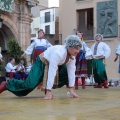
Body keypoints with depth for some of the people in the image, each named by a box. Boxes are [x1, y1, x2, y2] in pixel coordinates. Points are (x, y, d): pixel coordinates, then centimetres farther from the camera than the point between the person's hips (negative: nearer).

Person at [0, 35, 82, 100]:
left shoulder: (72, 55, -15)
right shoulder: (58, 53, -38)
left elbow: (71, 72, -15)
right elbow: (52, 72, -44)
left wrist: (72, 90, -20)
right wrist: (49, 93, -46)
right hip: (42, 63, -8)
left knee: (67, 76, -9)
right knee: (30, 84, -19)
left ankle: (48, 87, 9)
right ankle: (7, 85, 5)